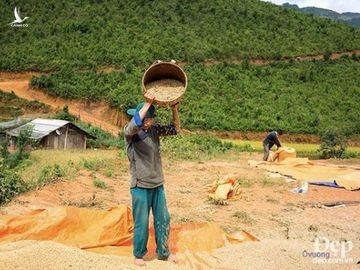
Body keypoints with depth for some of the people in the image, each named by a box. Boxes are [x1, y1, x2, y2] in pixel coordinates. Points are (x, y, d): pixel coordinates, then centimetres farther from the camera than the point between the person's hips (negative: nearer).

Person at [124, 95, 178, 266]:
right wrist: (148, 103, -31)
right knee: (142, 222, 4)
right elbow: (134, 125, -33)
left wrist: (174, 110, -6)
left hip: (158, 184, 5)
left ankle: (163, 252, 30)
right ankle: (138, 255, 25)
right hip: (140, 186, -5)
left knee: (163, 220, 12)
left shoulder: (154, 129, 4)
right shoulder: (130, 132, -11)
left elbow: (174, 130, 8)